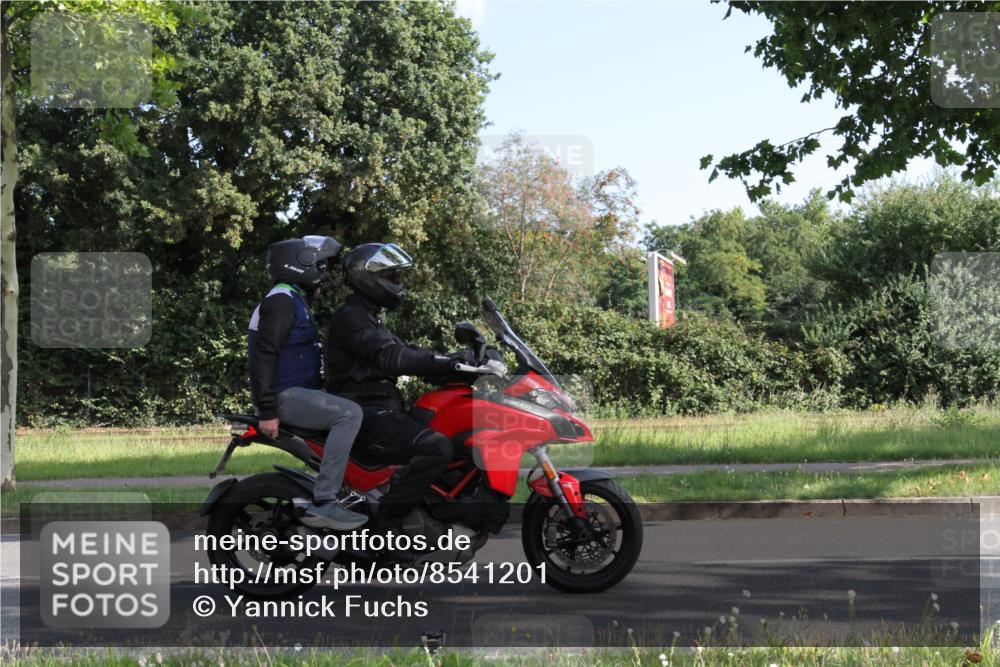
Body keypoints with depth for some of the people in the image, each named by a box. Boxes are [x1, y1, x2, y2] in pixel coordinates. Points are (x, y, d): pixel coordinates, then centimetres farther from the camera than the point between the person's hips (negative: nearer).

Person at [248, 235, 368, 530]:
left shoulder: (295, 300, 21)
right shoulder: (281, 300, -12)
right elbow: (263, 354, -22)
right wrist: (267, 411, -27)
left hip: (299, 391, 11)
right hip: (285, 395, -11)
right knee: (350, 413, -27)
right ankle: (323, 503, -29)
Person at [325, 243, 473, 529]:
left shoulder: (368, 318, 24)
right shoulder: (350, 317, -10)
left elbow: (406, 352, 20)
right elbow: (390, 358, -23)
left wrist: (452, 361, 7)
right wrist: (448, 362, -24)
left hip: (380, 411, 11)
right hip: (366, 416, -11)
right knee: (437, 448, -29)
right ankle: (380, 523, -27)